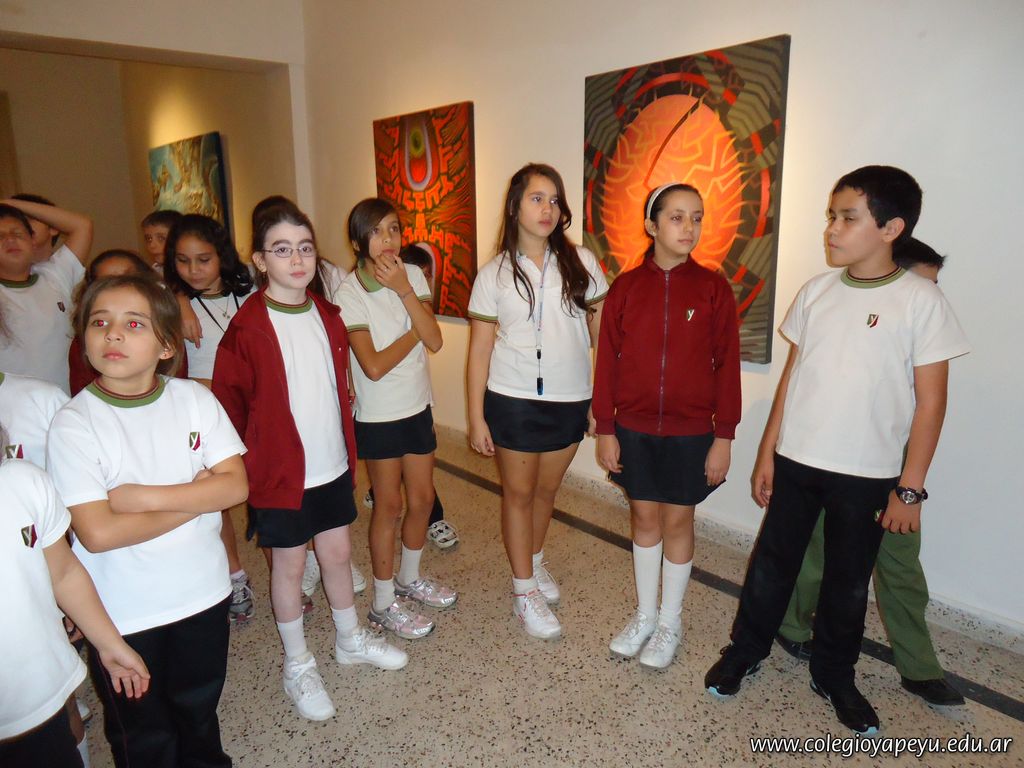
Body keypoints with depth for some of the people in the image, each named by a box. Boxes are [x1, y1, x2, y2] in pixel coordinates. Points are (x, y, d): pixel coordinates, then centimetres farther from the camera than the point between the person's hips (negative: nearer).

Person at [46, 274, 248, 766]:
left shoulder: (195, 399, -8)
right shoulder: (73, 423, -17)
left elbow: (235, 485, -13)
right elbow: (97, 533, -23)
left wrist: (147, 496, -21)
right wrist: (196, 497, -17)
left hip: (202, 592, 3)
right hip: (124, 612, -2)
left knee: (199, 711, 26)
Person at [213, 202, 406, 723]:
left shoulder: (327, 315, 2)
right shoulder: (247, 329, -17)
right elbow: (229, 404, -11)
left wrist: (347, 447, 12)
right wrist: (248, 466, -7)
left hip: (332, 465, 5)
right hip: (282, 472, -5)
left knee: (337, 552, 18)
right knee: (289, 563, 12)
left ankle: (350, 640, 41)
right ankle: (298, 665, 33)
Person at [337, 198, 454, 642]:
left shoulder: (413, 275, 0)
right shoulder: (351, 293, -14)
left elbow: (435, 342, -11)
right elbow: (373, 366, -21)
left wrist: (404, 291, -19)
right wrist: (415, 332, -11)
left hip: (417, 407, 5)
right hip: (378, 417, -5)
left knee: (422, 498, 13)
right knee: (389, 506, 5)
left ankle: (409, 579, 38)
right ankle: (383, 604, 23)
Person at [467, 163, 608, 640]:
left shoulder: (580, 262, -1)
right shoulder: (495, 274, -2)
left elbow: (602, 332, 1)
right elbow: (480, 350, -2)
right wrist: (476, 417, -4)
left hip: (571, 400, 2)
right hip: (514, 400, -1)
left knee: (546, 490, 17)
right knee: (519, 493, 9)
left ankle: (534, 561, 43)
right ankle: (524, 590, 26)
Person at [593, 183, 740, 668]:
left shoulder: (713, 288, -5)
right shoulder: (626, 287, -2)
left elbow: (727, 365, -4)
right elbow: (607, 362, 0)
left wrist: (724, 436, -5)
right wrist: (605, 430, -1)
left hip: (690, 431, -1)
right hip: (634, 428, 2)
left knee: (677, 520, 10)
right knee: (644, 517, 14)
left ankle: (670, 623, 30)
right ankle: (645, 614, 33)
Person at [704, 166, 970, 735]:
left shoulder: (921, 301, -9)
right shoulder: (815, 291, 1)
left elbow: (930, 403, -7)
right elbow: (791, 376, 6)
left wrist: (909, 488, -8)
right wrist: (767, 451, 5)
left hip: (867, 474, -2)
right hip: (796, 461, 3)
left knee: (848, 581, 14)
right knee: (773, 562, 14)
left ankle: (834, 675, 35)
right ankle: (745, 650, 33)